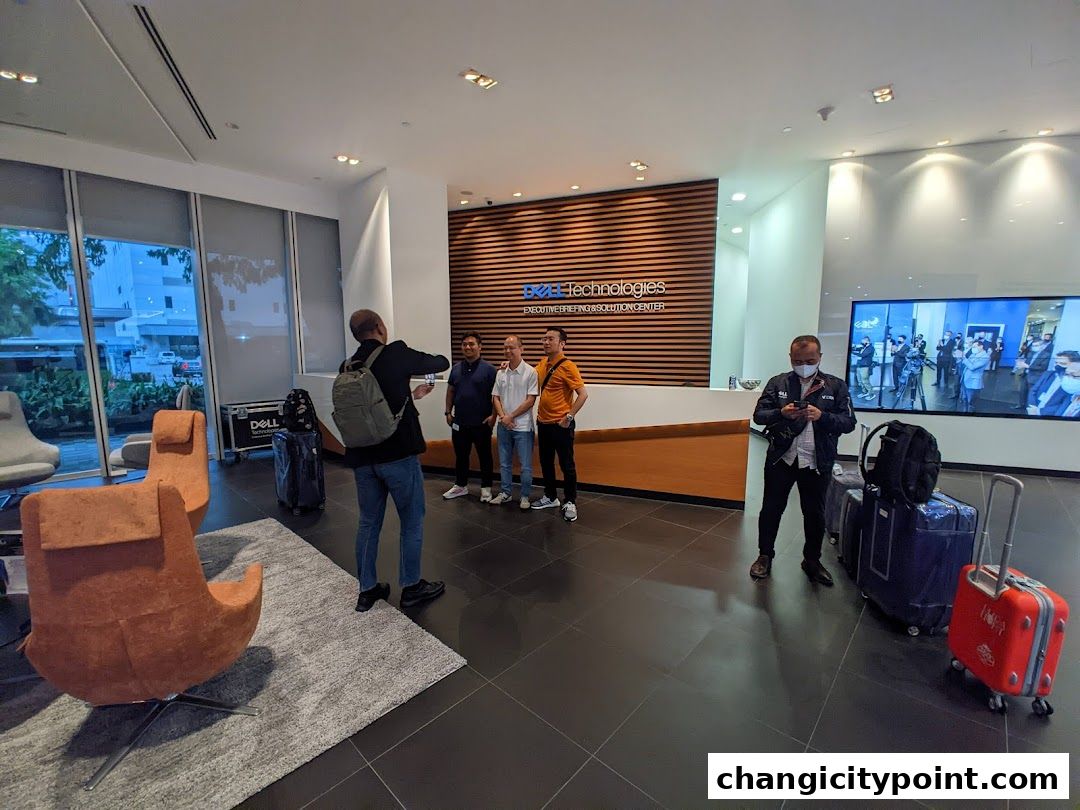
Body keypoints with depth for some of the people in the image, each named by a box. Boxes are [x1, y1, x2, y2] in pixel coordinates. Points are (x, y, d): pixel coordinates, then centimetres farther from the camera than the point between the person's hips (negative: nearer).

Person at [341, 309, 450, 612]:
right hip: (398, 455, -6)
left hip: (362, 458, 6)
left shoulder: (347, 368, 8)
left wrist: (412, 394, 30)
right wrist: (435, 358, 27)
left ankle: (367, 590, 28)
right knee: (412, 522, 11)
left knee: (369, 523, 17)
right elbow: (441, 363, 4)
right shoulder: (396, 353, -9)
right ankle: (411, 587, 23)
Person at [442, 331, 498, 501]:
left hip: (481, 422, -4)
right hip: (459, 422, 5)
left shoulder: (488, 369, -7)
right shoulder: (456, 368, 7)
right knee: (460, 455, 16)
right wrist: (448, 412, 8)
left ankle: (486, 488, 22)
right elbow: (450, 391, 14)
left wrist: (493, 415, -14)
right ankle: (461, 485, 31)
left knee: (484, 456, 8)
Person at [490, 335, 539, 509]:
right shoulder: (500, 373, 6)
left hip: (523, 426, -5)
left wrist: (511, 416, -12)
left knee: (525, 465, 4)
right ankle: (505, 493, 31)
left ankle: (525, 496, 19)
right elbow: (495, 397, 8)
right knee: (504, 463, 16)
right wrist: (503, 417, -9)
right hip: (503, 426, 5)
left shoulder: (530, 372, -10)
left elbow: (530, 400, -12)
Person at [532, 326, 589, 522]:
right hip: (543, 423, 8)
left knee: (566, 465, 4)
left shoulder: (567, 366, -16)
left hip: (561, 425, -7)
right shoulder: (543, 363, 7)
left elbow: (583, 394, -20)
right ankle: (550, 497, 33)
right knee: (546, 462, 17)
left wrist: (569, 417, -20)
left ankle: (570, 503, 19)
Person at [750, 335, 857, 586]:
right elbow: (759, 415, -4)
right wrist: (781, 413, -23)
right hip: (781, 459, 0)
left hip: (817, 462, 0)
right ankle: (765, 556, 26)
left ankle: (812, 560, 34)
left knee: (815, 514, 13)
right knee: (771, 509, 9)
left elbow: (849, 422, -4)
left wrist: (822, 416, -22)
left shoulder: (836, 386, 1)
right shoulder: (777, 383, 1)